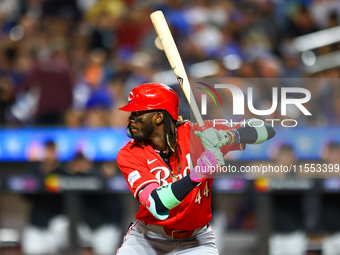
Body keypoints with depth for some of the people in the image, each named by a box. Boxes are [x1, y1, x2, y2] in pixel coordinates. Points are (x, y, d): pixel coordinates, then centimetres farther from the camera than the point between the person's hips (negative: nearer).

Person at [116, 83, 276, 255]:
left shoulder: (197, 134, -13)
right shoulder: (128, 155, -15)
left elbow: (266, 131, -17)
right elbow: (158, 206, -30)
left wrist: (228, 137, -37)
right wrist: (196, 175, -46)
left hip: (196, 239, 0)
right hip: (149, 237, 0)